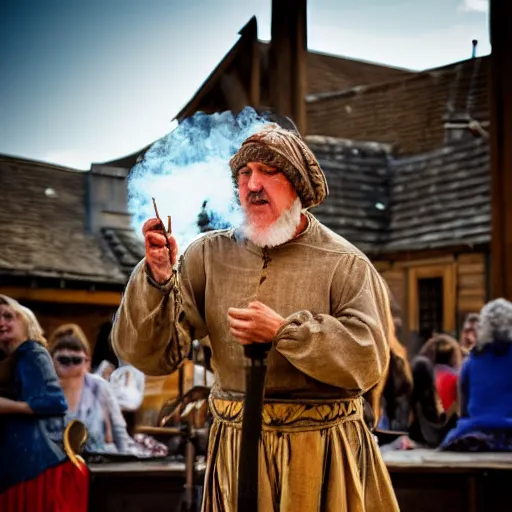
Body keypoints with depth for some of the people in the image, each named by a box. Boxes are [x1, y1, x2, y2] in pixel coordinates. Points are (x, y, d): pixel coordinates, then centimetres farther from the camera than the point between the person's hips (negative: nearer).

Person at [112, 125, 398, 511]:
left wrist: (283, 331, -22)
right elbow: (151, 356, -3)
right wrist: (158, 279, -18)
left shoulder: (343, 263, -5)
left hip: (321, 448, -2)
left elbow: (369, 359, -16)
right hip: (237, 450, 2)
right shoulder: (210, 255, 1)